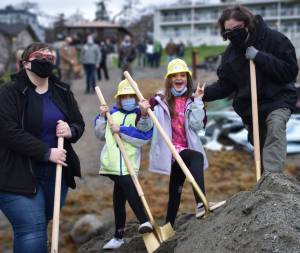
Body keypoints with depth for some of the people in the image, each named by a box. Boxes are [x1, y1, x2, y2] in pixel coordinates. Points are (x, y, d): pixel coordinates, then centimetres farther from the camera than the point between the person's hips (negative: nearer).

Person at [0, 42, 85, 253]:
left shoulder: (63, 92, 10)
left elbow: (79, 124, 14)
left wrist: (70, 131, -12)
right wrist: (47, 152, -21)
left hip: (56, 173, 6)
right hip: (19, 176, -5)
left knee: (36, 228, 13)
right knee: (32, 232, -12)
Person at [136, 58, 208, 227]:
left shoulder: (192, 101, 7)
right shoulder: (160, 101, -1)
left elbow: (198, 125, -9)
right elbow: (144, 127, -6)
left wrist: (197, 101, -12)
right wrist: (144, 114, -26)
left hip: (186, 149, 4)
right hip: (170, 149, -4)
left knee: (176, 191, 9)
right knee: (197, 157, -32)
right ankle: (201, 203, -46)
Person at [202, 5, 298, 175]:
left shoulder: (274, 39, -12)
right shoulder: (231, 52, 4)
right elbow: (224, 86, 7)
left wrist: (259, 57, -25)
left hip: (277, 99, -6)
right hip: (249, 107, 6)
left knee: (275, 126, -35)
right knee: (260, 149, 14)